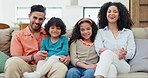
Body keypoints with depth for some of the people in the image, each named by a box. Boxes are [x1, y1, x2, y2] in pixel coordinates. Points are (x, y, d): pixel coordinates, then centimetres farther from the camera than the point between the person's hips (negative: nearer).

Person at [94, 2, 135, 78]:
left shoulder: (128, 33, 20)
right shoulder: (100, 32, 16)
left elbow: (131, 53, 8)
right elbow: (99, 50, -2)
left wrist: (122, 54, -17)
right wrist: (116, 52, -21)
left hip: (122, 66, 0)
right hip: (106, 64, 0)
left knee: (108, 53, -35)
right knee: (111, 68, -41)